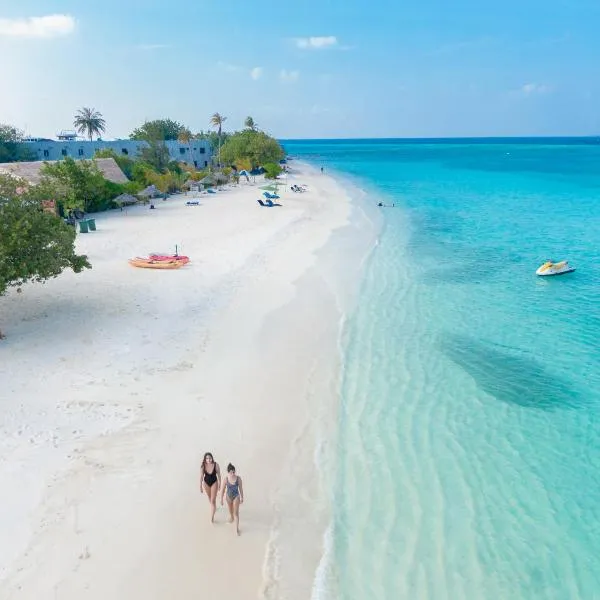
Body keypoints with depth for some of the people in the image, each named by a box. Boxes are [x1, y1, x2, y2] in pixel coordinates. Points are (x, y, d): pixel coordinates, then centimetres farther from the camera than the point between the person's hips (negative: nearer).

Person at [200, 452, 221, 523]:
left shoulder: (216, 465, -27)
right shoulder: (203, 466, -24)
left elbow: (218, 474, -11)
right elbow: (201, 476, -11)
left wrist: (220, 484, -1)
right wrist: (200, 487, -5)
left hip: (214, 483, -2)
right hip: (206, 483, 2)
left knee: (213, 500, -4)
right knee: (209, 499, 24)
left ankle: (212, 517, 7)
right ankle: (213, 508, 53)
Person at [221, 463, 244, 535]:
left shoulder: (238, 478, -25)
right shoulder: (226, 479, -25)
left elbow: (241, 488, -11)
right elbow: (223, 490, -12)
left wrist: (242, 498, -1)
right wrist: (221, 499, -4)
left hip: (236, 496, -2)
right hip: (229, 496, 2)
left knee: (236, 513, 1)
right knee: (230, 510, 28)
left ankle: (237, 528, 14)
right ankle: (231, 517, 60)